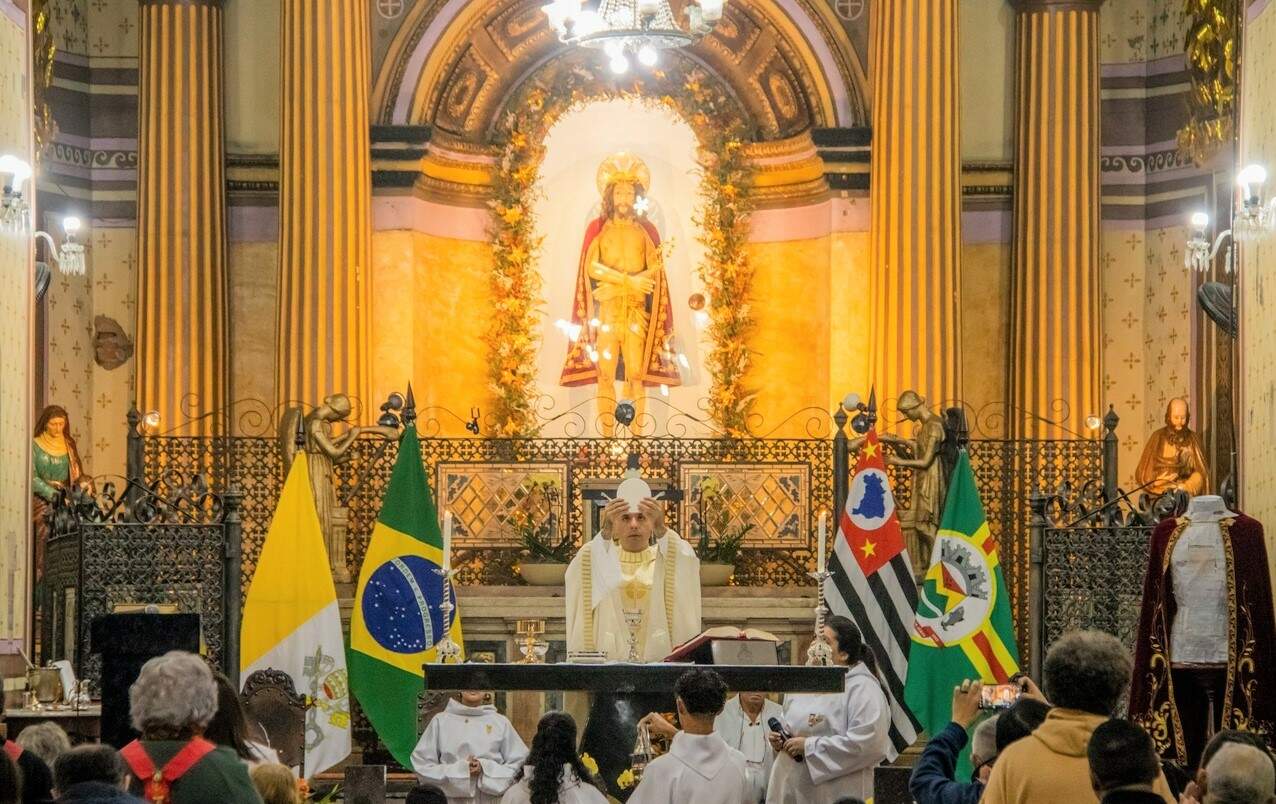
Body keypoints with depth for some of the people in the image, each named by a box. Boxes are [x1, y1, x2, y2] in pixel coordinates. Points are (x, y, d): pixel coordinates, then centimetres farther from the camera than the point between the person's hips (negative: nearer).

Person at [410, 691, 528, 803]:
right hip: (451, 799, 0)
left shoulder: (501, 722, 6)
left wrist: (484, 769, -10)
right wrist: (459, 770, -11)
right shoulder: (441, 721, 6)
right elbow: (422, 764, 3)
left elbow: (519, 764, 5)